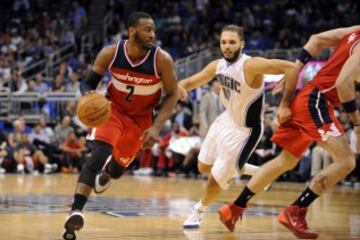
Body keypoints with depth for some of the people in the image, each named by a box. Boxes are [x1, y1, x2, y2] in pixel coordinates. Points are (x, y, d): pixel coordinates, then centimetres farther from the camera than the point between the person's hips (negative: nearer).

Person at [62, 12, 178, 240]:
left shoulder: (162, 60, -23)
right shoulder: (110, 53, -20)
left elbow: (172, 95, -13)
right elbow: (88, 83, -9)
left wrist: (156, 127, -23)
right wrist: (88, 95, -34)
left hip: (141, 118, 1)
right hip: (113, 109, -1)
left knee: (117, 170, 13)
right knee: (100, 154, -26)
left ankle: (107, 172, 54)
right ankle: (76, 211, -32)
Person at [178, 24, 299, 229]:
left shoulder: (251, 65, -30)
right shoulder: (218, 66, -7)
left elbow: (291, 67, -37)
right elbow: (192, 81, 6)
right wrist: (181, 86, -19)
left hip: (244, 130, -8)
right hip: (227, 119, 8)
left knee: (217, 179, 0)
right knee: (204, 167, 21)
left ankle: (199, 212, 29)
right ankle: (248, 170, 37)